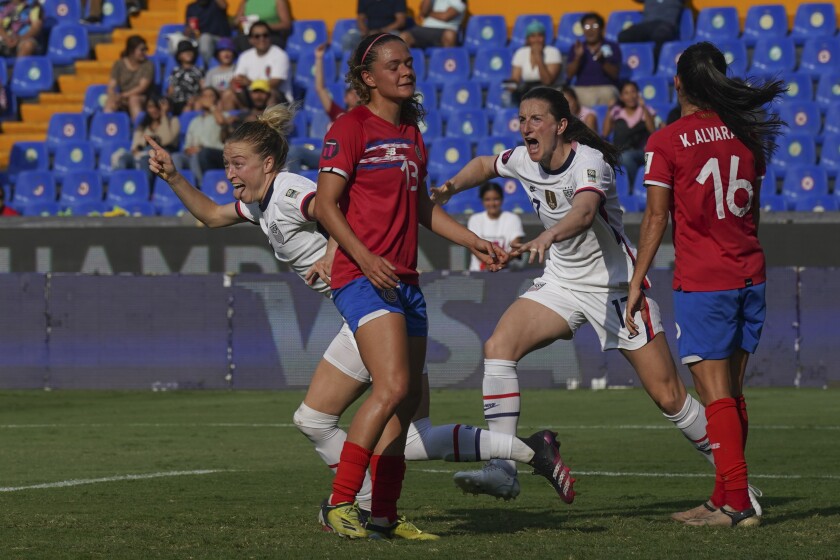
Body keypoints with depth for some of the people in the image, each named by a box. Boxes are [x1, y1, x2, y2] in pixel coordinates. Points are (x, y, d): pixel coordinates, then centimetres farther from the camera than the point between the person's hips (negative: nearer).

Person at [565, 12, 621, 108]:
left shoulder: (612, 47, 10)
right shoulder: (576, 48, 16)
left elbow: (615, 74, -1)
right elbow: (569, 74, 7)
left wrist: (602, 61, -18)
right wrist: (577, 57, -8)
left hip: (606, 88, -1)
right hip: (581, 89, 1)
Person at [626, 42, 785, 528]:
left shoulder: (666, 143, -8)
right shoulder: (747, 133, 8)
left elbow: (657, 218, -8)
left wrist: (637, 283, -2)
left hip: (702, 283, -6)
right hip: (750, 276, 6)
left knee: (717, 395, -5)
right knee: (732, 393, 12)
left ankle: (738, 502, -10)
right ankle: (726, 499, 15)